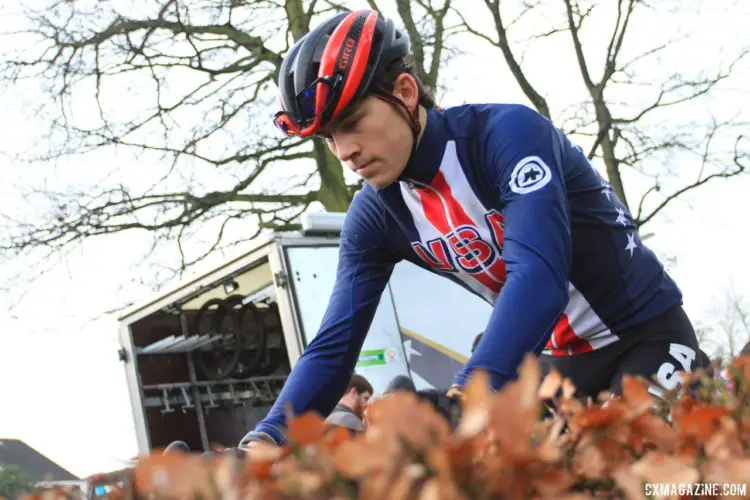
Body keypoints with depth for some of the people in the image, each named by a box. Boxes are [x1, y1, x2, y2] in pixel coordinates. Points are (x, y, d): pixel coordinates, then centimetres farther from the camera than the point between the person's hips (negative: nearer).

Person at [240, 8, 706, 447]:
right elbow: (335, 344, -9)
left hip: (646, 335, -6)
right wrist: (266, 439, -27)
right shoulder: (375, 216, -8)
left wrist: (462, 405, -54)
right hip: (555, 360, 6)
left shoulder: (507, 132, -26)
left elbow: (539, 278, -41)